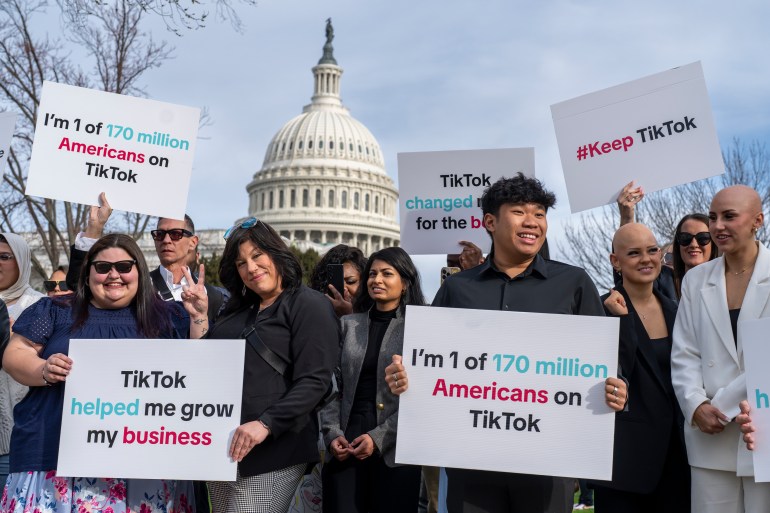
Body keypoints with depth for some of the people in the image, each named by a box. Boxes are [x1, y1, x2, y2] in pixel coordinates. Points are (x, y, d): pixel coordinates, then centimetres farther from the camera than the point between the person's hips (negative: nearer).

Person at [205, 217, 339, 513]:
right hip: (222, 446, 7)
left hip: (271, 450, -7)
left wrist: (266, 424, -24)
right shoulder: (235, 309, 17)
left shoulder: (310, 305, -5)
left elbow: (314, 381, -15)